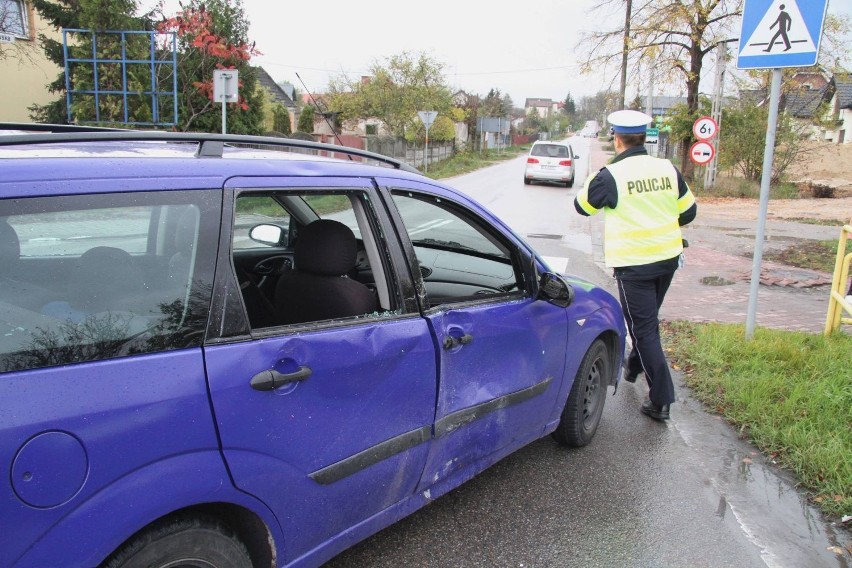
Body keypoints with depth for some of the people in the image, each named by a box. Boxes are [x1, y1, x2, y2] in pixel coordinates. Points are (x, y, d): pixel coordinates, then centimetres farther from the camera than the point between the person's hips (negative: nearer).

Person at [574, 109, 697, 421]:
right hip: (668, 257, 6)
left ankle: (660, 401, 3)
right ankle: (634, 366, 47)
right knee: (649, 319, 25)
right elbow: (688, 211, 9)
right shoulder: (668, 169, 0)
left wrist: (593, 182, 18)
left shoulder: (611, 175, -15)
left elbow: (582, 205, 1)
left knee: (643, 328, 1)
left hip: (633, 264, -6)